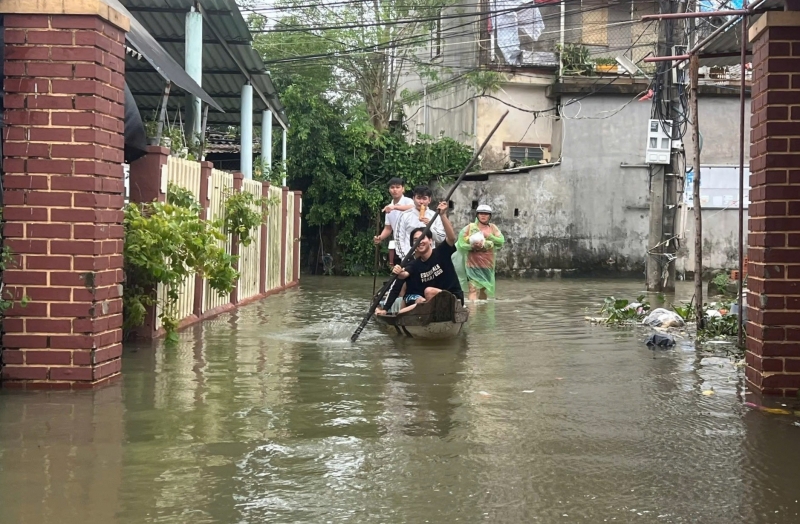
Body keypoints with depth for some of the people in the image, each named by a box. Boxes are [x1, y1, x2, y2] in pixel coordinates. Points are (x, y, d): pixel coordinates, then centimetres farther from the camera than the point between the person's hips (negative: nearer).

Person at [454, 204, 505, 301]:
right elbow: (460, 243, -8)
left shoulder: (492, 228, 5)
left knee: (484, 289, 18)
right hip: (473, 264, -4)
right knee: (473, 290, -17)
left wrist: (489, 236, -16)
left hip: (487, 265, 4)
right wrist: (472, 246, -23)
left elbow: (501, 241, -3)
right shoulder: (470, 227, -4)